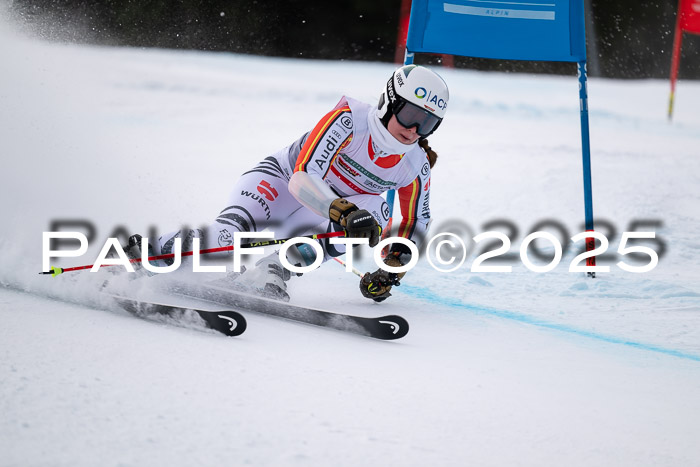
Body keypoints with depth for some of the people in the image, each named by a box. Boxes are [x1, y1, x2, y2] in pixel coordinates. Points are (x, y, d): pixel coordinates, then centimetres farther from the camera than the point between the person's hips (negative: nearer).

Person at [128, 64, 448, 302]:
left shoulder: (416, 167, -12)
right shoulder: (350, 120, -27)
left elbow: (415, 225, 4)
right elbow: (303, 178, -36)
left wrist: (390, 271, -11)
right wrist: (345, 213, -51)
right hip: (282, 178, -4)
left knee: (375, 210, -28)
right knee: (231, 232, -32)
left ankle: (276, 266, -30)